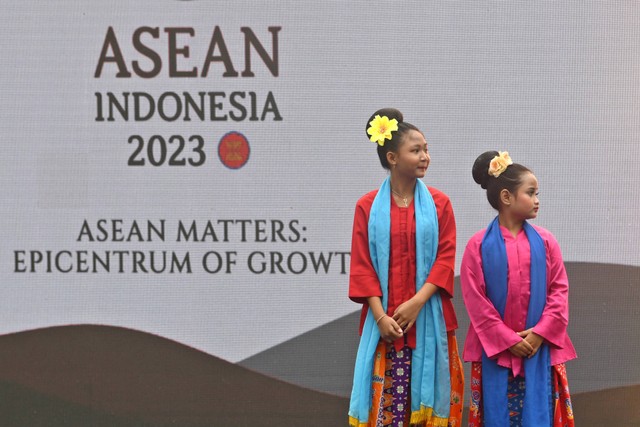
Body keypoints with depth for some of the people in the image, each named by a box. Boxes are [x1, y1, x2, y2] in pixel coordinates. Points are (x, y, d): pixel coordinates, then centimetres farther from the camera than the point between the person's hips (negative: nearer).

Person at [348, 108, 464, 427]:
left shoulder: (439, 203, 4)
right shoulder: (368, 207, 2)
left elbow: (446, 258, -1)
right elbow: (362, 266, -1)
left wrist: (417, 302, -14)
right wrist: (380, 316, -12)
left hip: (428, 320, 1)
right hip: (384, 320, 0)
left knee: (425, 393, 2)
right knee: (385, 400, -2)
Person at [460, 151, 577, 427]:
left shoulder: (545, 241, 4)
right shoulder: (479, 245, -4)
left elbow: (559, 291, 2)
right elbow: (476, 300, -6)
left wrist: (540, 334, -10)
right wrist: (509, 340, -11)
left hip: (539, 348, 2)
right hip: (496, 350, -2)